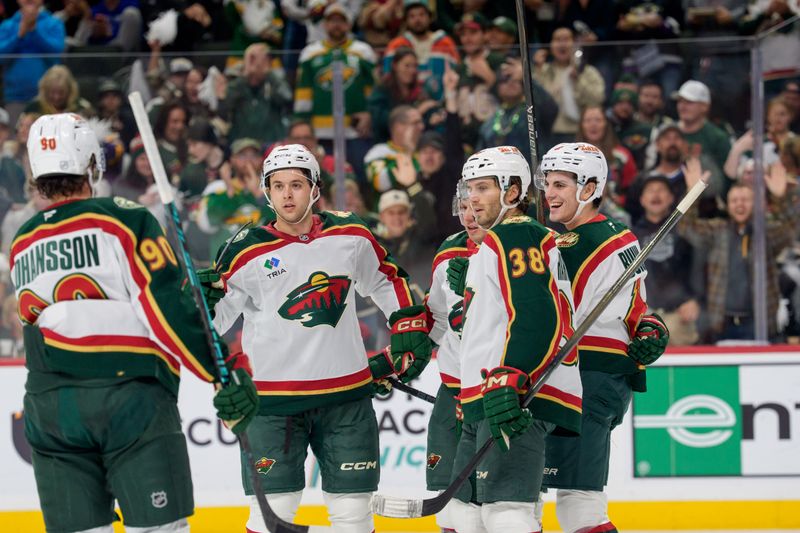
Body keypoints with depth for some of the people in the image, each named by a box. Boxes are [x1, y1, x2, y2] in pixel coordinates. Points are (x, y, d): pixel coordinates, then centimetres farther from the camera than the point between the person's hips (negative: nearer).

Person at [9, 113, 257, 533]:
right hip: (129, 393, -5)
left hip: (47, 407, 5)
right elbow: (165, 308, -12)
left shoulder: (21, 245, 15)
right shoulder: (123, 221, -3)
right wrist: (224, 370, -8)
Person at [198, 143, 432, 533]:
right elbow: (212, 320, -2)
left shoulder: (351, 236, 4)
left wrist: (410, 328, 13)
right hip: (273, 398, -2)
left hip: (346, 394, 2)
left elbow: (387, 281, 20)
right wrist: (204, 294, -22)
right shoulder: (248, 253, -4)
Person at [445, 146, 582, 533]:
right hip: (487, 402, 11)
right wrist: (469, 288, 18)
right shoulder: (496, 243, 26)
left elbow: (537, 316, -21)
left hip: (518, 400, -11)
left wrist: (504, 384, -28)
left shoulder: (515, 236, -8)